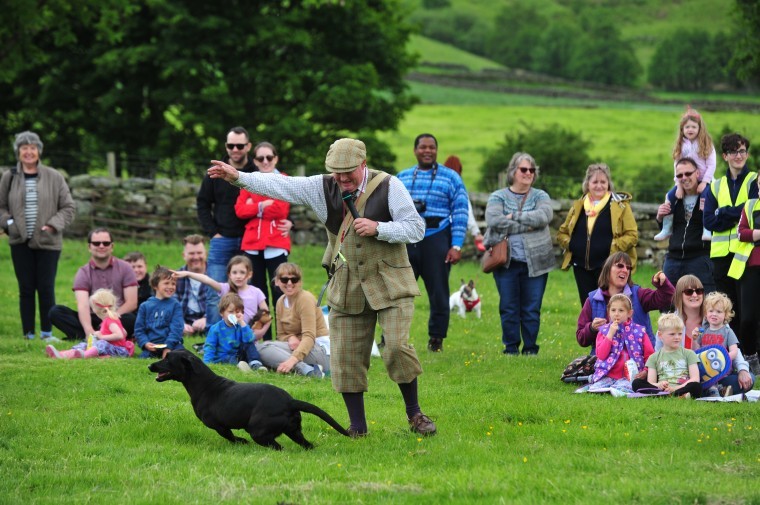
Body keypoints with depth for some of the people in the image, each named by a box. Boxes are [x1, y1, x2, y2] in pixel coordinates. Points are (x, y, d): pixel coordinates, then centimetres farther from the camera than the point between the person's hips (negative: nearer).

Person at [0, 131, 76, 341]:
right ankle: (28, 333, 10)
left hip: (47, 242, -1)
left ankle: (47, 332, 8)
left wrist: (53, 225, -10)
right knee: (26, 288, 3)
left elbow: (68, 208, 4)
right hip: (20, 243, 1)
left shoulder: (54, 177, 0)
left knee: (46, 288, -2)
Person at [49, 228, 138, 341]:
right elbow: (83, 306, -13)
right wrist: (89, 331, -32)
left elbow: (132, 303, -2)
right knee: (55, 311, -20)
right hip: (93, 319, 1)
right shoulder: (83, 272, 3)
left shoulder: (124, 268, 5)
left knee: (131, 319, -36)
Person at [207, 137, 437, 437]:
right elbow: (279, 186, 2)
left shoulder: (388, 186, -7)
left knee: (397, 347, -16)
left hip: (389, 285, -4)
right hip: (347, 286, 4)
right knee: (346, 357, 1)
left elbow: (416, 229, -7)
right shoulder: (323, 188, 3)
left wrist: (377, 229, -19)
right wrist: (237, 177, -5)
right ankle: (357, 425, 12)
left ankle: (414, 414, 3)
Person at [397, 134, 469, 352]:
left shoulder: (451, 178, 5)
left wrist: (456, 246, -8)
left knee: (438, 295, 2)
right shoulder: (401, 178, 15)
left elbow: (460, 213, 1)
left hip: (436, 241, -2)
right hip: (404, 242, 2)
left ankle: (436, 340, 10)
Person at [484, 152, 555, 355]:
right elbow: (494, 220, -12)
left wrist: (515, 216, -11)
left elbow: (544, 216, -11)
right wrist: (526, 226, -11)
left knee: (532, 309, 1)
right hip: (507, 262, 0)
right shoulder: (498, 197, 7)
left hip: (535, 262, 0)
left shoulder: (540, 196, 10)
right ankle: (511, 348, 10)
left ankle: (530, 348, 9)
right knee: (509, 308, 1)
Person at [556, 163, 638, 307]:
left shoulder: (620, 205, -1)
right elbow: (562, 233, 21)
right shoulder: (578, 206, 13)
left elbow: (632, 235, -6)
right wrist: (568, 243, 1)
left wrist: (613, 246, -17)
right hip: (581, 267, 5)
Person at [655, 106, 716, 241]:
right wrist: (679, 185, -8)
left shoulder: (706, 144, -4)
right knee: (670, 196, -12)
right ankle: (667, 229, -2)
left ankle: (707, 229, -29)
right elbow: (677, 167, 2)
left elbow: (711, 165, -8)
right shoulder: (681, 146, 6)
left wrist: (704, 183, -17)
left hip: (704, 181, -4)